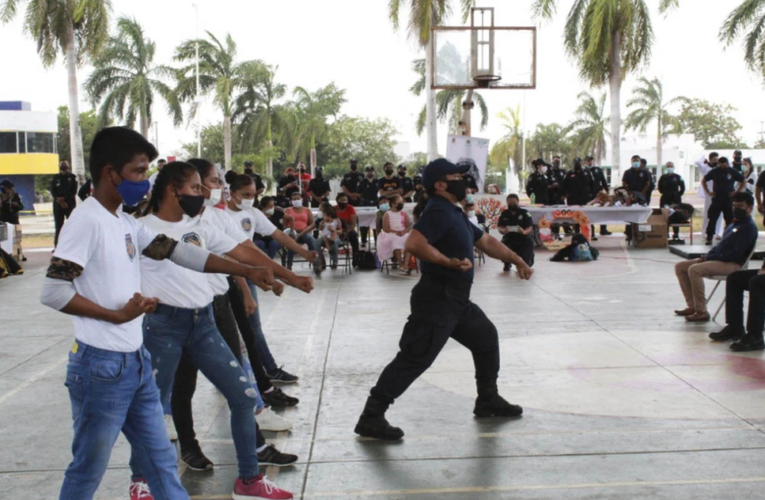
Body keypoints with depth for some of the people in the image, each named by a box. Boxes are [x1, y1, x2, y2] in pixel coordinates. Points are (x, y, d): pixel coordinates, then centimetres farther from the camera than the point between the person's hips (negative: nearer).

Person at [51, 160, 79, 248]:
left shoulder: (72, 177, 4)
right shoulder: (55, 178, 9)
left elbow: (73, 191, -3)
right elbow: (53, 191, 2)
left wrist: (64, 198, -13)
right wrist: (59, 201, -12)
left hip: (70, 204, -2)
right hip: (58, 205, 2)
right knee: (58, 226, 2)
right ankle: (57, 245, 5)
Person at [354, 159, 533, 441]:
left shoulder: (455, 214, 16)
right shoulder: (438, 212, -15)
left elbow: (486, 242, 28)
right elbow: (414, 244, -32)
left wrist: (517, 260, 30)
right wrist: (451, 262, -32)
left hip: (458, 300, 11)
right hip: (436, 299, -11)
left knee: (486, 338, 24)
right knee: (414, 359, -12)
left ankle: (488, 401, 38)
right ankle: (371, 418, -9)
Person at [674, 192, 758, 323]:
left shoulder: (749, 227, -10)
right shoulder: (734, 224, 21)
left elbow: (737, 254, -19)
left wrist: (710, 258, -17)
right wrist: (707, 256, 3)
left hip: (733, 264, -10)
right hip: (718, 260, 10)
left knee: (694, 269, -32)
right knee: (680, 267, 2)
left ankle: (701, 311, -27)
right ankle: (692, 306, -1)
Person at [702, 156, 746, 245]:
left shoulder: (733, 172, 1)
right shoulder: (714, 172, 4)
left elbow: (744, 181, 9)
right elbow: (704, 181, 14)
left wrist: (737, 192, -2)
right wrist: (708, 192, 4)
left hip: (729, 199, 0)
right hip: (716, 199, 0)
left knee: (729, 219, 2)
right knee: (712, 219, -4)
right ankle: (709, 238, 0)